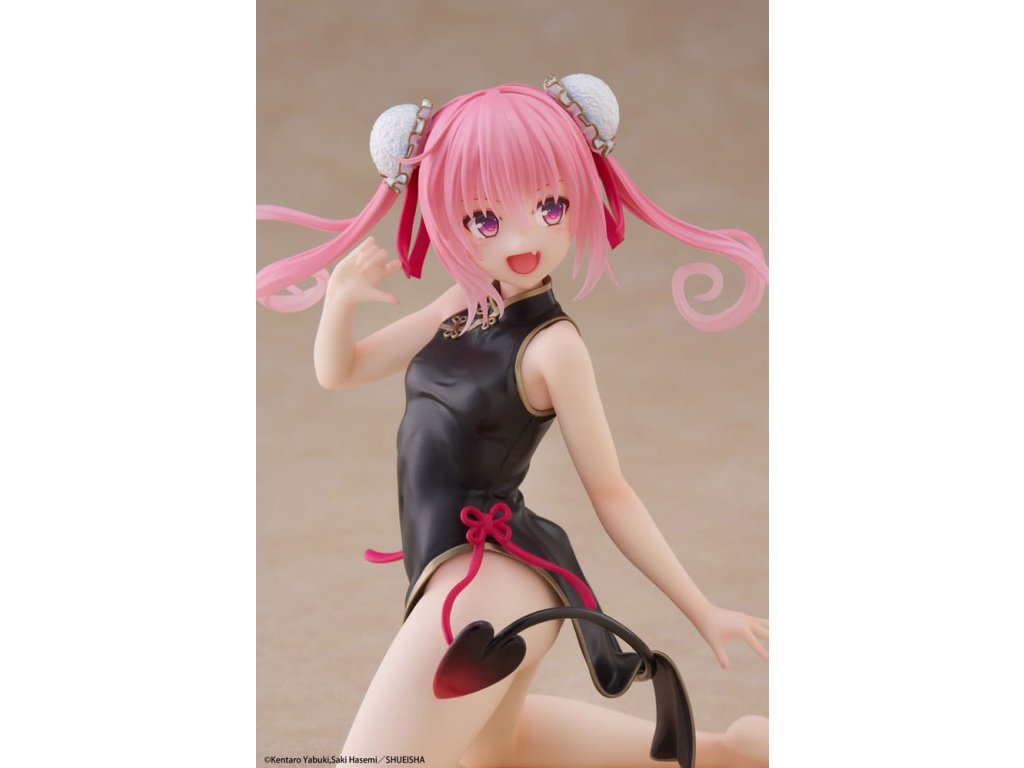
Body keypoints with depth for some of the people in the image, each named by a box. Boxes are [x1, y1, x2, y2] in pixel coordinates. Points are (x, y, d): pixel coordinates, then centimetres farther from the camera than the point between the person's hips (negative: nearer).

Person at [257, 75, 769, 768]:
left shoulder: (552, 345, -15)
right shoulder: (460, 309, 5)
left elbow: (611, 493, -8)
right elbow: (339, 372, 13)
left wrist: (703, 611, -6)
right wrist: (342, 296, -9)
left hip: (490, 578, -9)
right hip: (466, 570, 9)